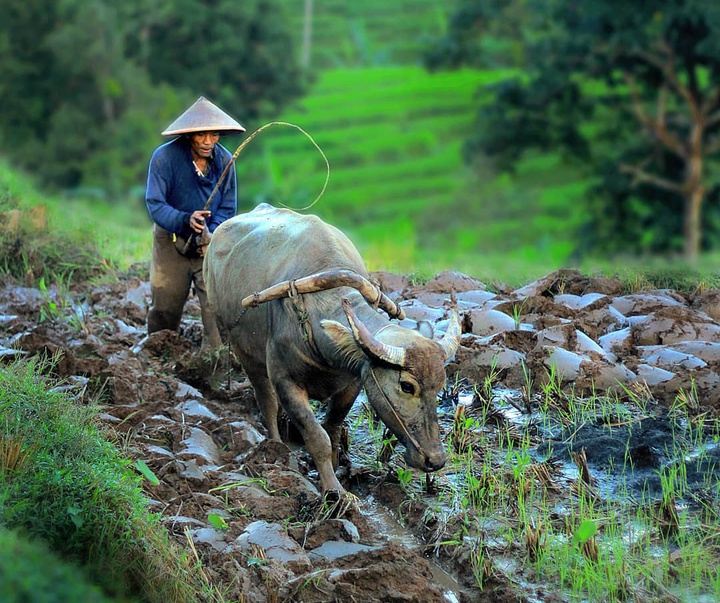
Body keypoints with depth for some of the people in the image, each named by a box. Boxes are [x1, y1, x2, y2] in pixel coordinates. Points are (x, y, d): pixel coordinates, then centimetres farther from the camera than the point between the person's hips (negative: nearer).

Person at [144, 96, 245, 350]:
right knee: (165, 305, 7)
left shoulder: (224, 160, -8)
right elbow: (155, 204, -18)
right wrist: (185, 220, -35)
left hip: (211, 239, 1)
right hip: (170, 239, -1)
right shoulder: (165, 157, -18)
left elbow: (227, 208, 1)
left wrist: (210, 234, -18)